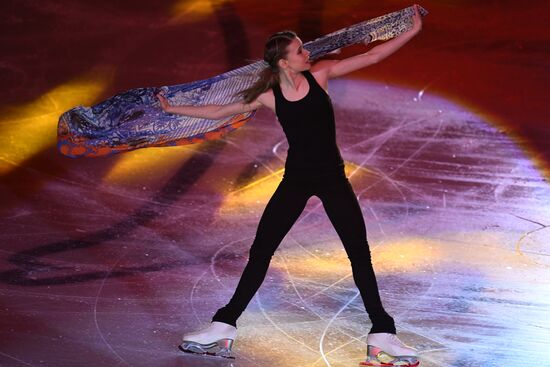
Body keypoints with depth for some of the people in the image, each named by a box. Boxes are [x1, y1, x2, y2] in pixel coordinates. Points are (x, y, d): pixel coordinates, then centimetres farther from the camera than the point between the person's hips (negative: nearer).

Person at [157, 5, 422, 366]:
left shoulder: (319, 74, -6)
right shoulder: (269, 96, -6)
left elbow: (371, 56, -4)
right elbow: (219, 112, 5)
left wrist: (412, 31, -5)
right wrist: (174, 109, 6)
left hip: (332, 177, 0)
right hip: (296, 179, 0)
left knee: (360, 254, -2)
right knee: (260, 251, 0)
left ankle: (382, 335, 5)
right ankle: (223, 327, 7)